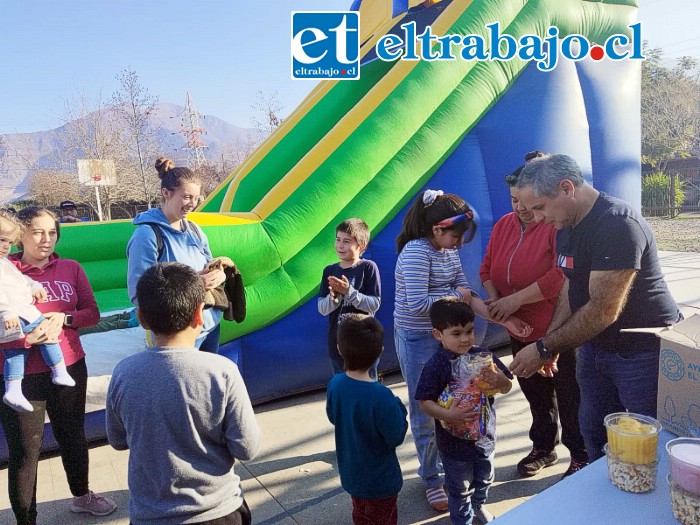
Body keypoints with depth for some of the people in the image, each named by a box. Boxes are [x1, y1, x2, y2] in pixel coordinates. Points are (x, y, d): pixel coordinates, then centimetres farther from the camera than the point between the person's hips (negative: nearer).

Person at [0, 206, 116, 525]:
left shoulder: (71, 268, 2)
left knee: (73, 435, 21)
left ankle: (82, 496, 44)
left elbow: (92, 313, 2)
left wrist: (63, 318, -16)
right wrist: (26, 338, -26)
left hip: (69, 368, 4)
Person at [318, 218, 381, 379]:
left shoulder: (368, 268, -7)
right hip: (338, 343, 4)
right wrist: (333, 298, -20)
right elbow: (322, 309, 1)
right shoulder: (330, 271, 3)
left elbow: (374, 304, -12)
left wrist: (349, 292, -24)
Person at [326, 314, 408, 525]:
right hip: (379, 479, -5)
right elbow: (396, 437, -23)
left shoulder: (335, 384, -15)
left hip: (351, 473, 5)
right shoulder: (380, 396, -34)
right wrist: (398, 407, -9)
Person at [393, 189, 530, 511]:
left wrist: (504, 320, -6)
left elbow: (467, 296, 3)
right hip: (417, 341, -7)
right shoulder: (416, 252, -20)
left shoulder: (450, 252, 5)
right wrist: (456, 296, -14)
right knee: (426, 413, 6)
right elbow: (417, 304, -27)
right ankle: (432, 479, 24)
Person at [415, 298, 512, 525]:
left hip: (485, 434, 5)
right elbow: (425, 403, -19)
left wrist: (499, 380, -24)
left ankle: (478, 505, 57)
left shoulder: (483, 356, -10)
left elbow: (507, 387, -1)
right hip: (454, 440, -4)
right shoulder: (435, 365, -22)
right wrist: (448, 415, -35)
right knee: (459, 487, 16)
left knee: (484, 478, 28)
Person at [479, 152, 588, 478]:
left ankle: (582, 457, 30)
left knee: (570, 399, 9)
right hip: (521, 330, 6)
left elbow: (562, 275, -27)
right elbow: (487, 268, 8)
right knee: (536, 396, 22)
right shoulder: (503, 225, 4)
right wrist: (494, 300, -10)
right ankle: (543, 448, 41)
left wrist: (516, 300, -25)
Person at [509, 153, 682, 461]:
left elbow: (603, 311, -29)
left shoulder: (618, 225, -27)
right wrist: (549, 340, -4)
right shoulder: (565, 225, 3)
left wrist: (544, 349, -21)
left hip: (644, 352, -8)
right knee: (593, 433, 17)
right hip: (595, 346, 8)